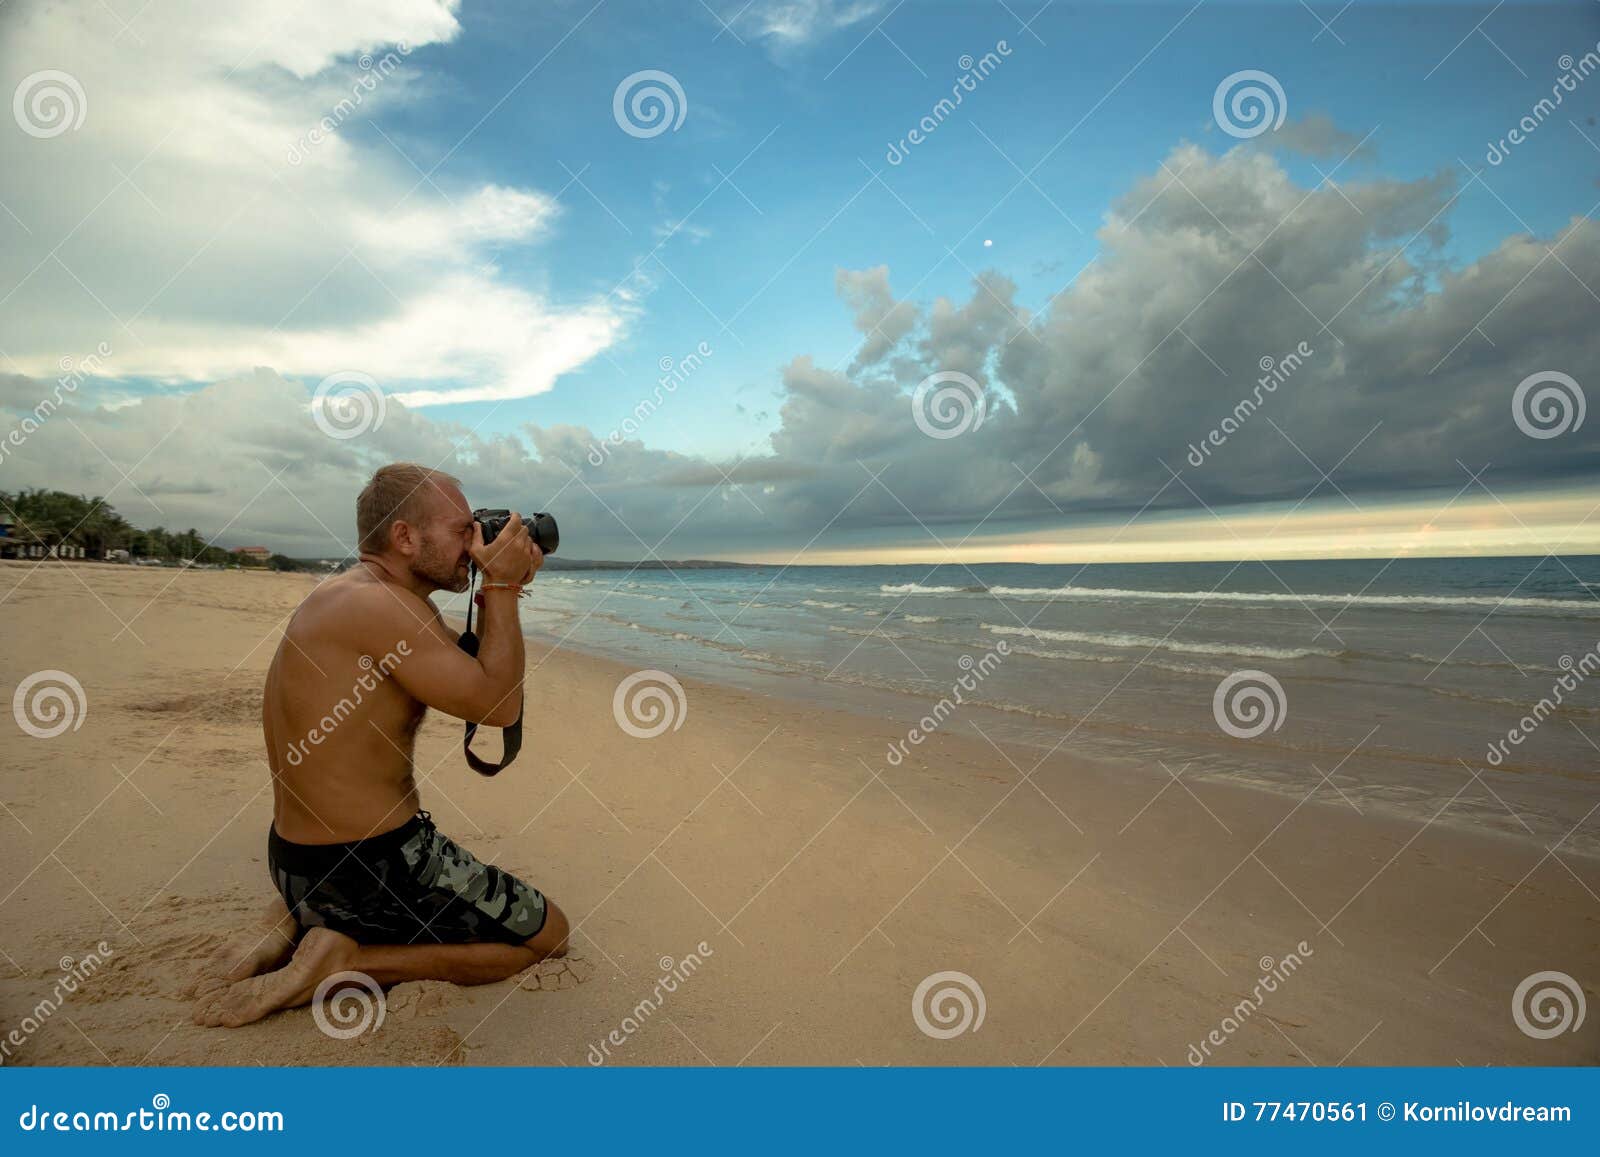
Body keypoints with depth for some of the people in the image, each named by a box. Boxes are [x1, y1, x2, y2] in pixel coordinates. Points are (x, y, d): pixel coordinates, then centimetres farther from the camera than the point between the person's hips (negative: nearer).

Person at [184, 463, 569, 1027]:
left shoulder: (337, 594, 8)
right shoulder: (383, 606, -23)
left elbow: (470, 678, 15)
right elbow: (499, 705, -20)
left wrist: (498, 591, 7)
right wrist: (501, 587, -12)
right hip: (372, 868, -9)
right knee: (548, 933, 5)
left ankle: (293, 921, 14)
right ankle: (347, 959, -4)